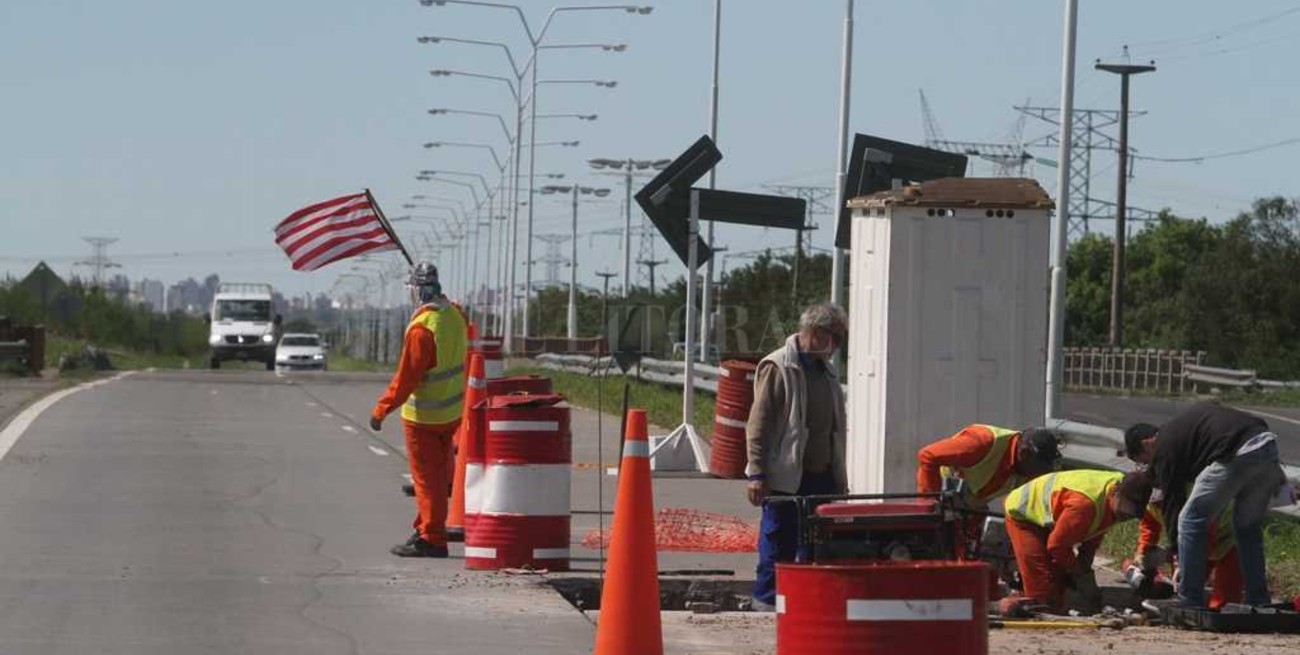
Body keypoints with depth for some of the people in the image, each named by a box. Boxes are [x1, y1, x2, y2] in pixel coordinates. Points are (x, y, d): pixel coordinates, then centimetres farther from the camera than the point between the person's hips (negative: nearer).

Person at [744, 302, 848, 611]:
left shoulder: (826, 370, 18)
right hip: (786, 478, -7)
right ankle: (768, 599, 8)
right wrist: (757, 474, -17)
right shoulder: (778, 368, -7)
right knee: (779, 543, -1)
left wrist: (840, 477, 22)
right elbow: (758, 424, -11)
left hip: (822, 477, 7)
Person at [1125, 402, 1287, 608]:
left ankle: (1190, 601, 9)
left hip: (1235, 457, -8)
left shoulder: (1164, 448, 10)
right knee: (1248, 528, 23)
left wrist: (1178, 558, 17)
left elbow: (1172, 501, 11)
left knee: (1191, 521, 7)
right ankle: (1258, 601, 26)